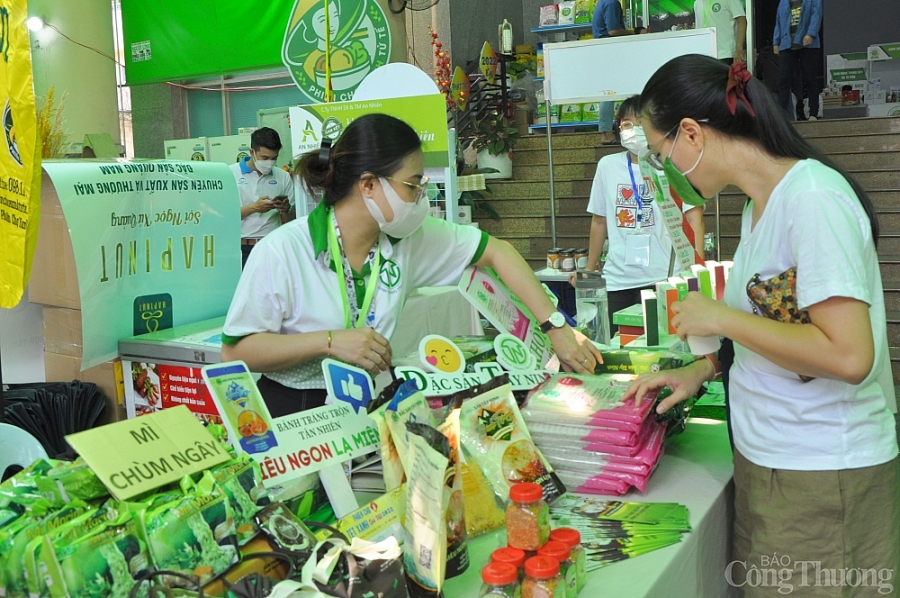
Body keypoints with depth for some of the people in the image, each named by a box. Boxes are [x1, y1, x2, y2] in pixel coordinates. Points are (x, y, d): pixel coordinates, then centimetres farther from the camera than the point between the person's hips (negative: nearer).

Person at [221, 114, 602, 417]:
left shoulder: (410, 238, -1)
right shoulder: (282, 252, -15)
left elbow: (497, 252, 7)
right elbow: (234, 353, -14)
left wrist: (556, 327, -1)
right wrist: (329, 341, -24)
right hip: (291, 415, -4)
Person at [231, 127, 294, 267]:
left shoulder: (283, 177, 9)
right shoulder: (231, 174, -1)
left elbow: (290, 221, 12)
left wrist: (286, 210, -10)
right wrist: (253, 208, -16)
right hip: (242, 249, -2)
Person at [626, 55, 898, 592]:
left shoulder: (813, 200, -20)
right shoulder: (762, 201, 9)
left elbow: (848, 355, -27)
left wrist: (721, 318, -18)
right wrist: (701, 370, 8)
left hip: (820, 480, -8)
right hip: (771, 462, 8)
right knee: (760, 586, 15)